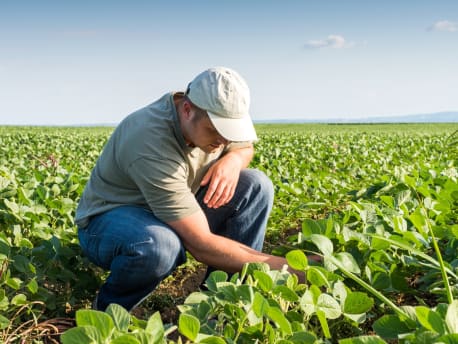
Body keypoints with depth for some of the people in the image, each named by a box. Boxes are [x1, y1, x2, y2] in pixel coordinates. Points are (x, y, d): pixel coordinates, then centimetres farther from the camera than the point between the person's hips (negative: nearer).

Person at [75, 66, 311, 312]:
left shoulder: (212, 118, -13)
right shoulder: (153, 146, -35)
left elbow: (245, 147, 10)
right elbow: (201, 245, -35)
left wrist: (234, 159, -16)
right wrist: (283, 266, -34)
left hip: (177, 216, 7)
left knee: (256, 185, -10)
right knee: (160, 246, -43)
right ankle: (110, 307, -9)